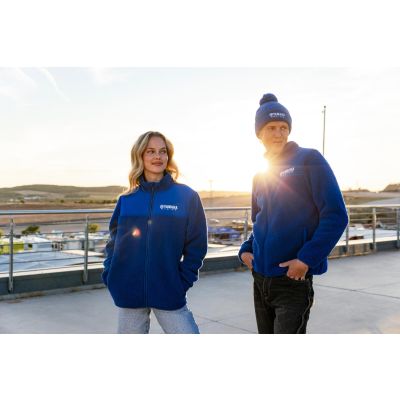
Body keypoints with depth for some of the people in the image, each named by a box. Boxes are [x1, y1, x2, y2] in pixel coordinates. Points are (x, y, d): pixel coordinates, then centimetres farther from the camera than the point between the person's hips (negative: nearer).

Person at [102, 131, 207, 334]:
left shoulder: (187, 196, -2)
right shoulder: (126, 200, 5)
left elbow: (196, 246, -1)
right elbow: (114, 241, 12)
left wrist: (182, 282, -7)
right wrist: (110, 274, 1)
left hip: (168, 293, -2)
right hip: (128, 293, 2)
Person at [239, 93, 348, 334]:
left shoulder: (309, 160, -7)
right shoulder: (260, 176, 12)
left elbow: (336, 216, -13)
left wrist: (307, 259, -19)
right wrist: (246, 250, 4)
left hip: (294, 280, -6)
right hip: (260, 281, 6)